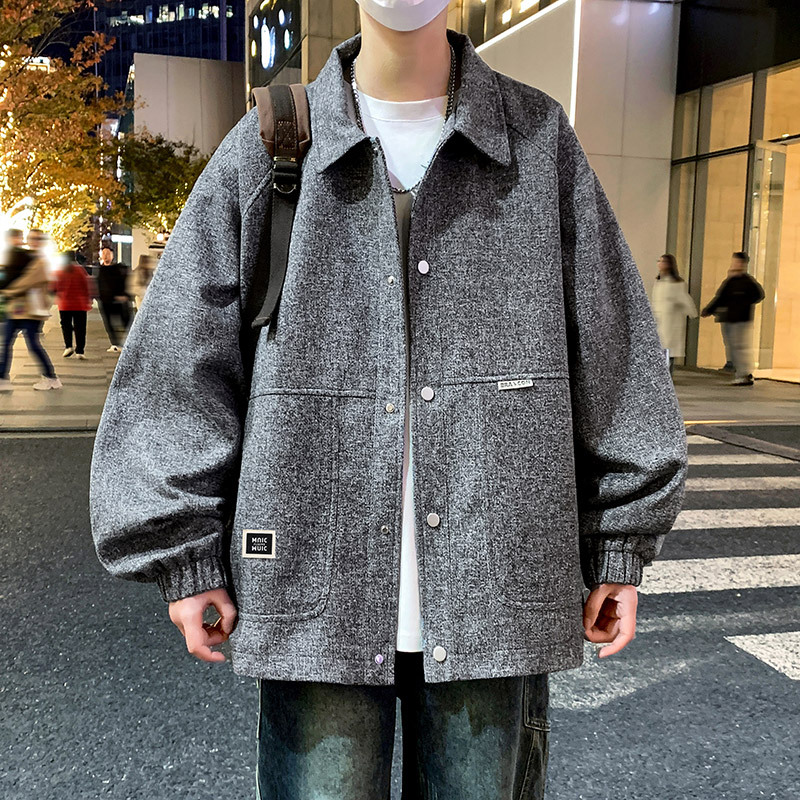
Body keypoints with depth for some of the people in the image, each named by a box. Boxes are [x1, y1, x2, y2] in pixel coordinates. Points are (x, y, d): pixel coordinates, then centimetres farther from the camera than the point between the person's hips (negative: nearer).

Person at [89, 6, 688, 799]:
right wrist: (185, 555, -1)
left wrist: (617, 548, 5)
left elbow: (611, 354, 6)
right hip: (317, 587, 0)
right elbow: (181, 358, 3)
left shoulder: (540, 139, 5)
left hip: (495, 586, 1)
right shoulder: (267, 147, 3)